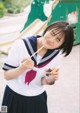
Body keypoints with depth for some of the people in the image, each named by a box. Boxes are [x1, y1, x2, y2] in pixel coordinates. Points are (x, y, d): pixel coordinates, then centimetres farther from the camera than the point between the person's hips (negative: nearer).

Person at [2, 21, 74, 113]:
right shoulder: (21, 45, -20)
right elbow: (6, 76, -15)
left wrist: (50, 79, -24)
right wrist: (23, 68, -32)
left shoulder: (57, 54, -11)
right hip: (14, 96, -1)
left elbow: (44, 81, -3)